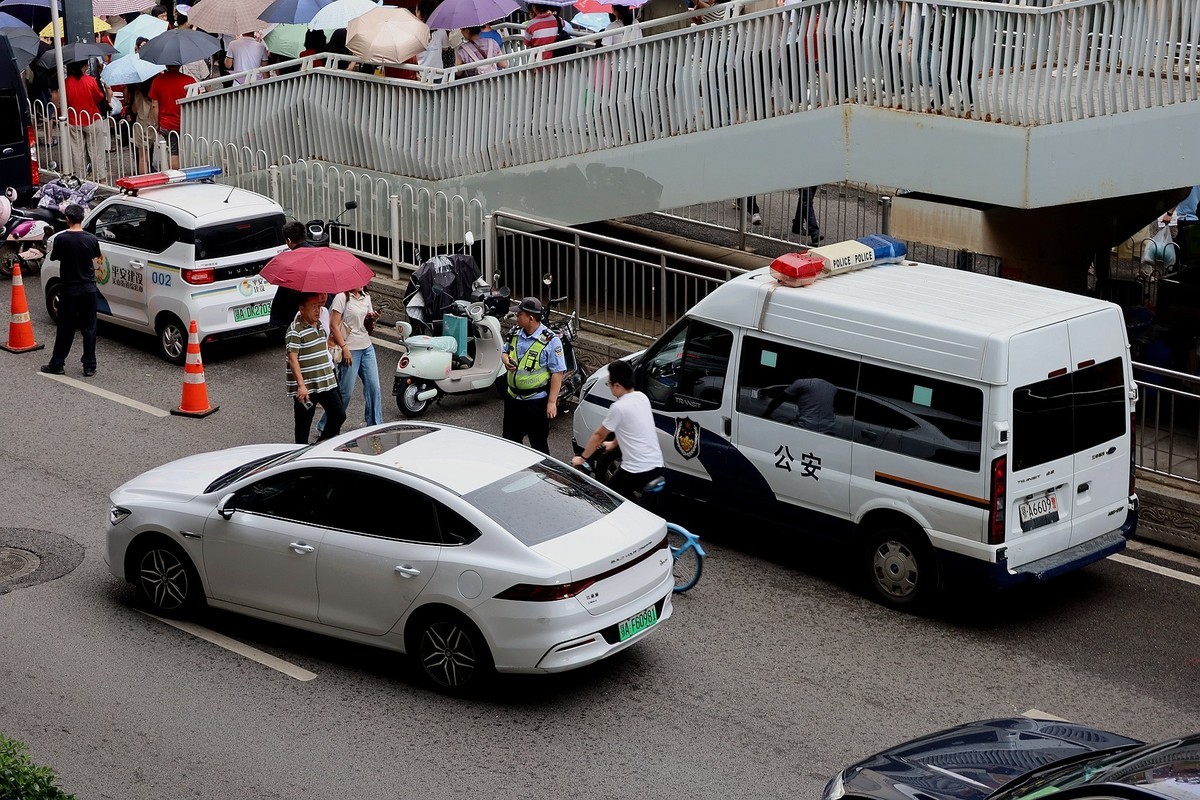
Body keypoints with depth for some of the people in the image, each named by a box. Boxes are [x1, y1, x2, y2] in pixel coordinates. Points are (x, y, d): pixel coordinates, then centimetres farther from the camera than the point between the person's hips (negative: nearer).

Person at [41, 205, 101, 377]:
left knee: (65, 328, 8)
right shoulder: (91, 239, -6)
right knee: (89, 328, 8)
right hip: (89, 289, 2)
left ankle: (57, 364, 14)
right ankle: (89, 366, 9)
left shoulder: (61, 239, -13)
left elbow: (54, 257, 2)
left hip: (69, 290, -2)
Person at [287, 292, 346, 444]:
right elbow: (292, 358, -21)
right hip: (305, 388, -8)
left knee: (339, 415, 5)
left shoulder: (320, 326, 11)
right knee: (303, 424, 2)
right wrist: (301, 385, -26)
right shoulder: (295, 330, -15)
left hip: (326, 383, 8)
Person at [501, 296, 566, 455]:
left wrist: (552, 402, -19)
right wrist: (506, 360, -6)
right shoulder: (515, 334, 2)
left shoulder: (550, 341, -18)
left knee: (539, 443, 5)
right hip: (513, 398, 7)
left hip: (537, 401, -7)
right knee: (509, 439, 19)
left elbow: (557, 373, -17)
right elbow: (504, 352, 21)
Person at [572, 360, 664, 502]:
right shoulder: (642, 397, 8)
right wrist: (614, 443, 41)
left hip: (638, 471, -7)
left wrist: (583, 458, 13)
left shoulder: (618, 407, -14)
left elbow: (599, 435, 0)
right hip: (657, 466, 7)